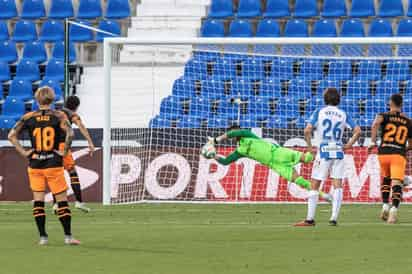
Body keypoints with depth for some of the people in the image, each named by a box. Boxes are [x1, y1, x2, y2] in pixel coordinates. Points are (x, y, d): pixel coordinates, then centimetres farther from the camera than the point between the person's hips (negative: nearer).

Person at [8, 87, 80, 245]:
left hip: (35, 165, 2)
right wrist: (64, 151, -8)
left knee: (38, 201, 8)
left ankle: (42, 237, 6)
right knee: (62, 201, 4)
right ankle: (68, 236, 2)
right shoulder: (58, 116, -5)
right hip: (54, 164, -2)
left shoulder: (28, 117, 0)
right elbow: (69, 134, -20)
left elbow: (12, 135, -3)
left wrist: (23, 152, 1)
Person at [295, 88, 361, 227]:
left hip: (323, 152, -2)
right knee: (337, 185, 4)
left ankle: (310, 219, 2)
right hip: (338, 152, 2)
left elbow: (307, 130, -12)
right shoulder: (343, 114, 7)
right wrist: (349, 145, 7)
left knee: (315, 185, 3)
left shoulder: (319, 112, 0)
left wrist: (309, 146, -1)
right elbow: (357, 131, 0)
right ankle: (334, 218, -3)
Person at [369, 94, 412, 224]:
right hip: (399, 155, -1)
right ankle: (394, 208, -30)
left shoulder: (384, 116, 7)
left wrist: (373, 142, -18)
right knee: (396, 184, -9)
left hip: (383, 153, 1)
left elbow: (376, 124, -18)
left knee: (385, 179, 25)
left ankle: (385, 205, 15)